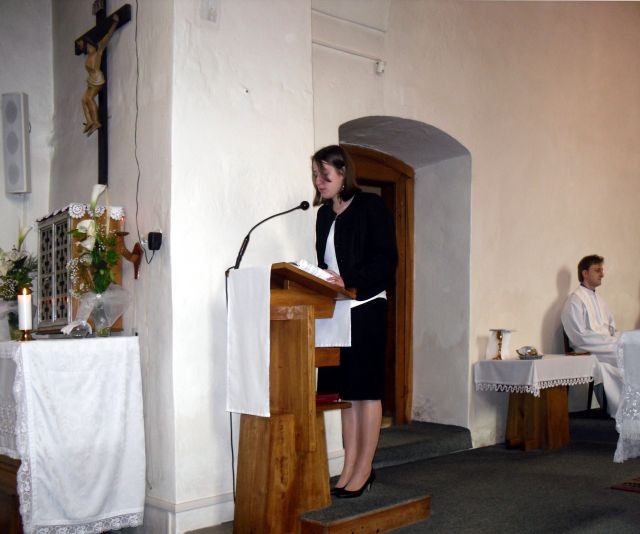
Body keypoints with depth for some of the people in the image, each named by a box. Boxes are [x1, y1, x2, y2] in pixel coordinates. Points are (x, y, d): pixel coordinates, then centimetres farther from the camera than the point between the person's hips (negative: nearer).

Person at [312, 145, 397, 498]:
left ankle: (364, 470, 6)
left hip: (366, 307, -7)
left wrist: (348, 281, -22)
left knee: (366, 389, -1)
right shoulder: (324, 214, 16)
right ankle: (350, 467, 14)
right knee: (345, 390, 7)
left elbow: (385, 260, -12)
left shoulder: (370, 206, -5)